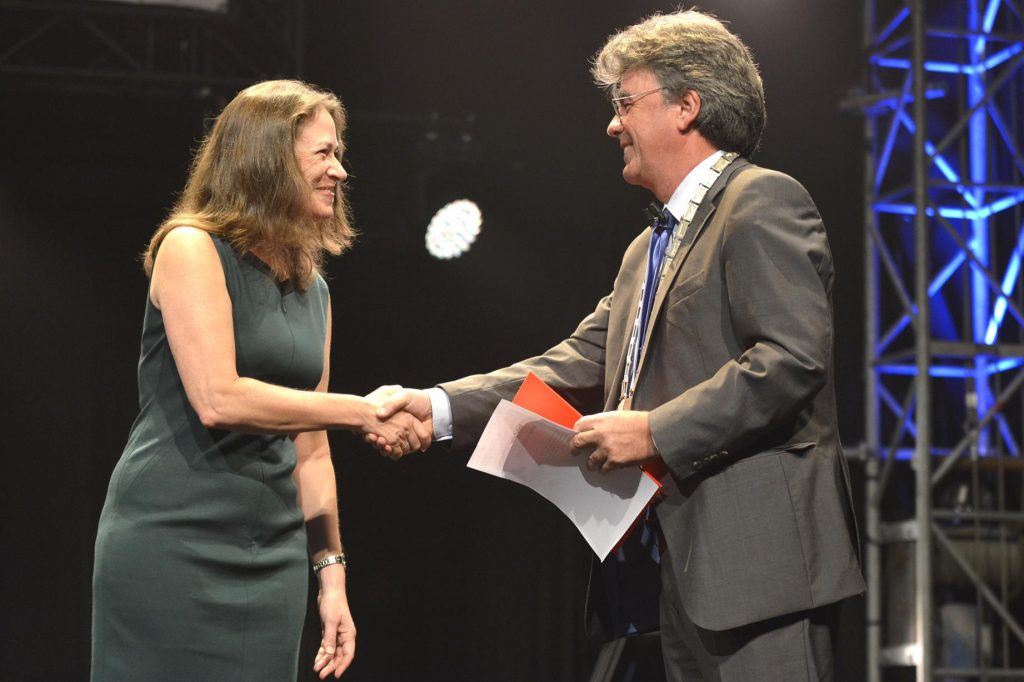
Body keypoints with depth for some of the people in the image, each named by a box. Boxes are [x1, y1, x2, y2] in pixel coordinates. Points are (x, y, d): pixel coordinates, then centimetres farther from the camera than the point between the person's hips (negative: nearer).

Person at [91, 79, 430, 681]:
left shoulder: (313, 289, 15)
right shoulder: (191, 249, -7)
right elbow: (218, 399, -19)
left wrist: (331, 570, 13)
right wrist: (364, 412, -14)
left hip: (274, 557, 6)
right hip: (173, 542, -6)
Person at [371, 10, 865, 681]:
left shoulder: (762, 202, -6)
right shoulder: (648, 249, 24)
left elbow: (794, 357, -17)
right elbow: (578, 367, 17)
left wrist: (655, 431, -17)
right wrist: (440, 406, 6)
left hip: (759, 559, -9)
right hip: (685, 570, 9)